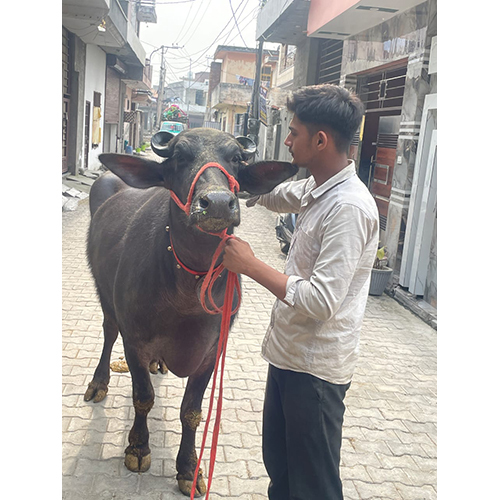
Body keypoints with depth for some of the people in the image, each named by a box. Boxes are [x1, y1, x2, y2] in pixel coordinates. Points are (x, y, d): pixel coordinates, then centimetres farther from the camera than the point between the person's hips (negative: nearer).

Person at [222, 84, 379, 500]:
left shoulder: (350, 208, -25)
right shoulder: (316, 189, 3)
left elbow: (320, 301, -30)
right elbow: (272, 195, 26)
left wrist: (249, 264, -23)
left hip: (316, 370, -9)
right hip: (288, 354, 9)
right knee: (278, 466, 26)